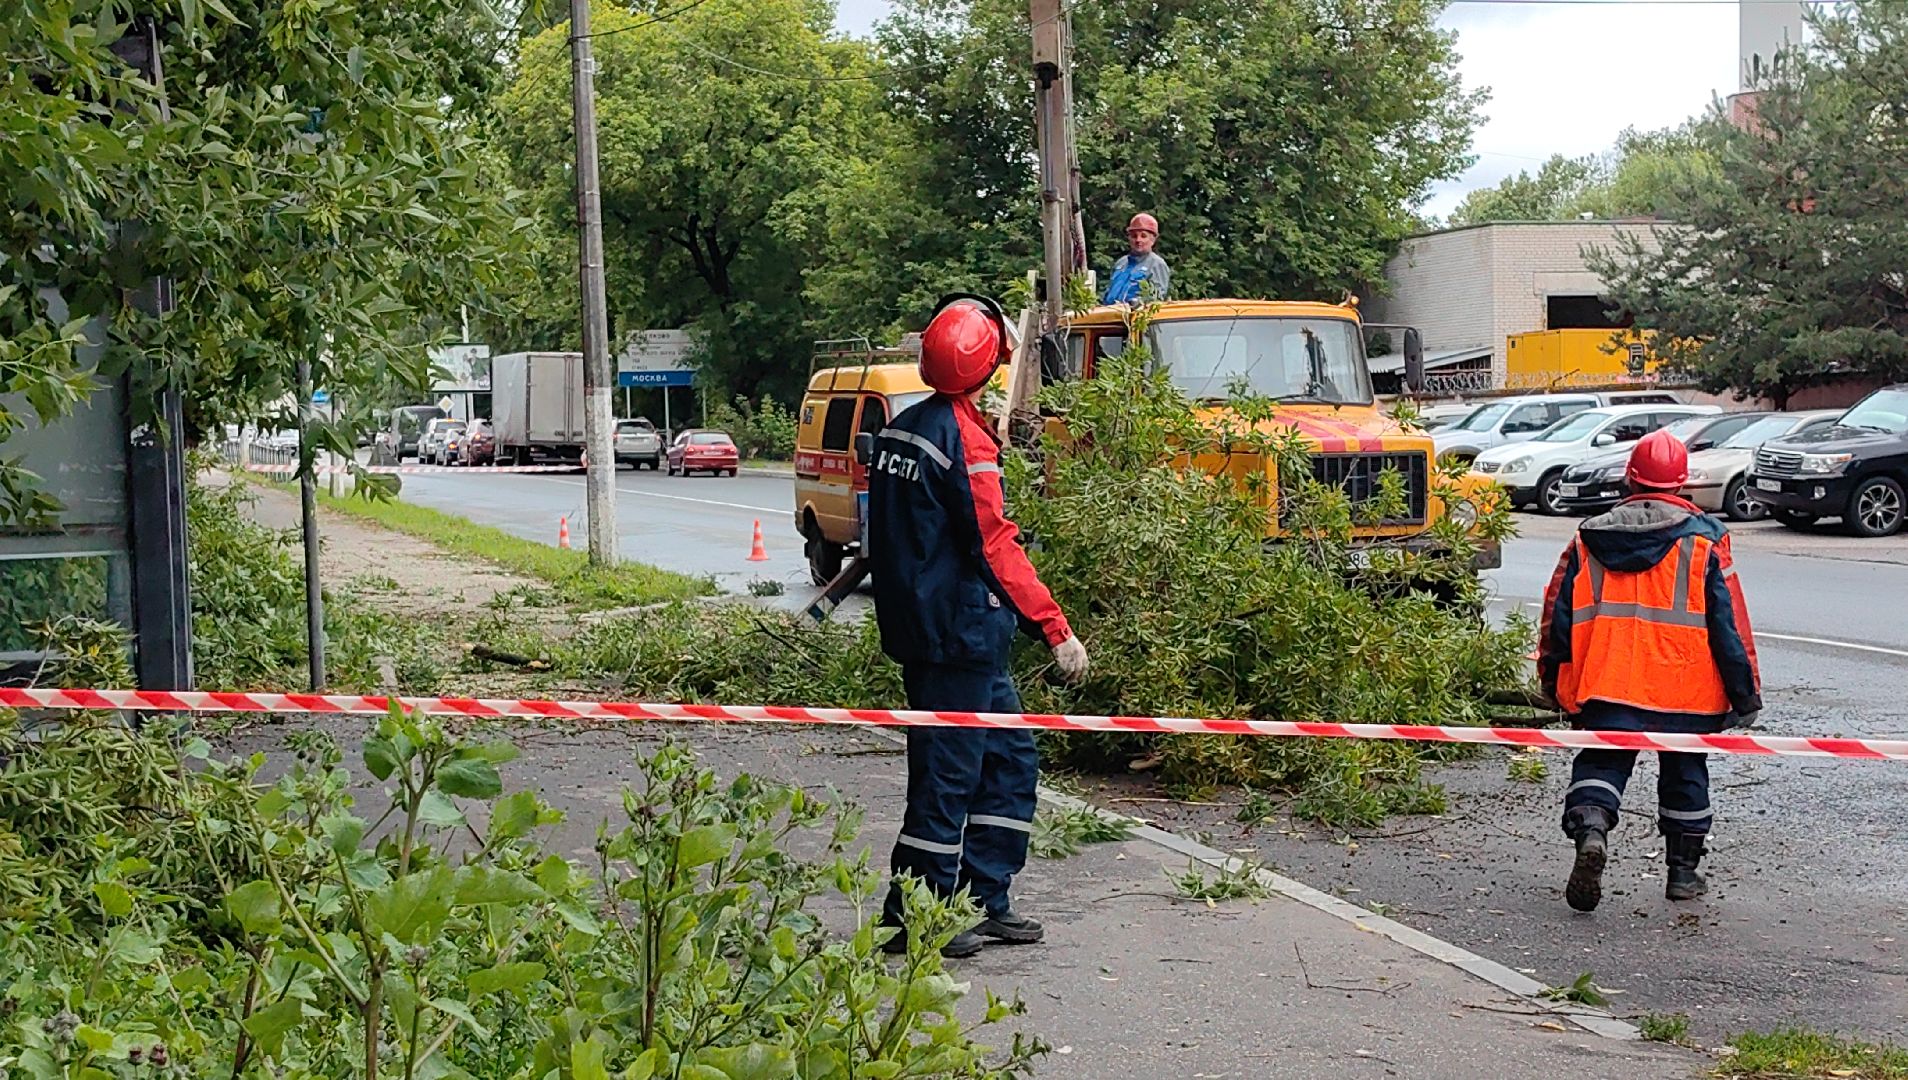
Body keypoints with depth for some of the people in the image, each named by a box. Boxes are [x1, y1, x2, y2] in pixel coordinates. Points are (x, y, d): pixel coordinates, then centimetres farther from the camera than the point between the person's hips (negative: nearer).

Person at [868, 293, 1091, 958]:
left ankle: (981, 900, 18)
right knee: (948, 774, -2)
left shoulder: (902, 429, 11)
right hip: (960, 633, -9)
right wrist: (1057, 630, -18)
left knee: (1011, 757, 15)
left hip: (918, 623, 9)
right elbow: (996, 549, -20)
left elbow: (892, 533, 20)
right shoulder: (966, 441, -17)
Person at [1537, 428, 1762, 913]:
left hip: (1606, 685, 1)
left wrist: (1554, 681, 19)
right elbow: (1730, 623, -3)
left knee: (1601, 762, 5)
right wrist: (1746, 692, 4)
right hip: (1685, 689, -1)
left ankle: (1589, 828, -24)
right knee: (1684, 773, 15)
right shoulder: (1704, 539, -1)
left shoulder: (1589, 538, 6)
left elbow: (1558, 613, 8)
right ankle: (1683, 871, 22)